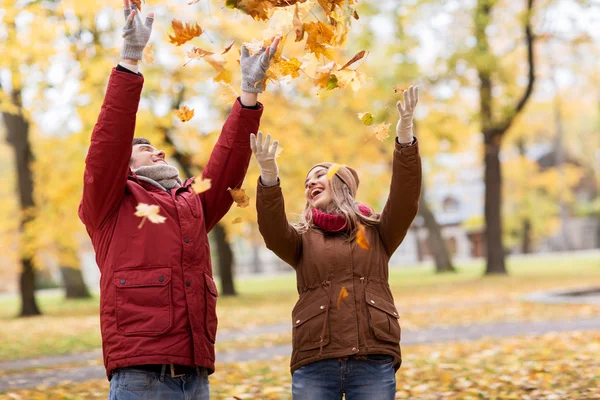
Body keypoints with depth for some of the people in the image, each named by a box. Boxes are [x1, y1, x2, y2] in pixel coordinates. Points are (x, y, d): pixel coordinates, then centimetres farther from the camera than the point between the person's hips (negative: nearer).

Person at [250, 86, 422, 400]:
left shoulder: (376, 231, 15)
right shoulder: (303, 240, 15)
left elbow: (406, 201, -2)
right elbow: (272, 231, -6)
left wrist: (405, 136, -14)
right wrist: (269, 177, -24)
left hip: (373, 362, 0)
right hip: (314, 364, 1)